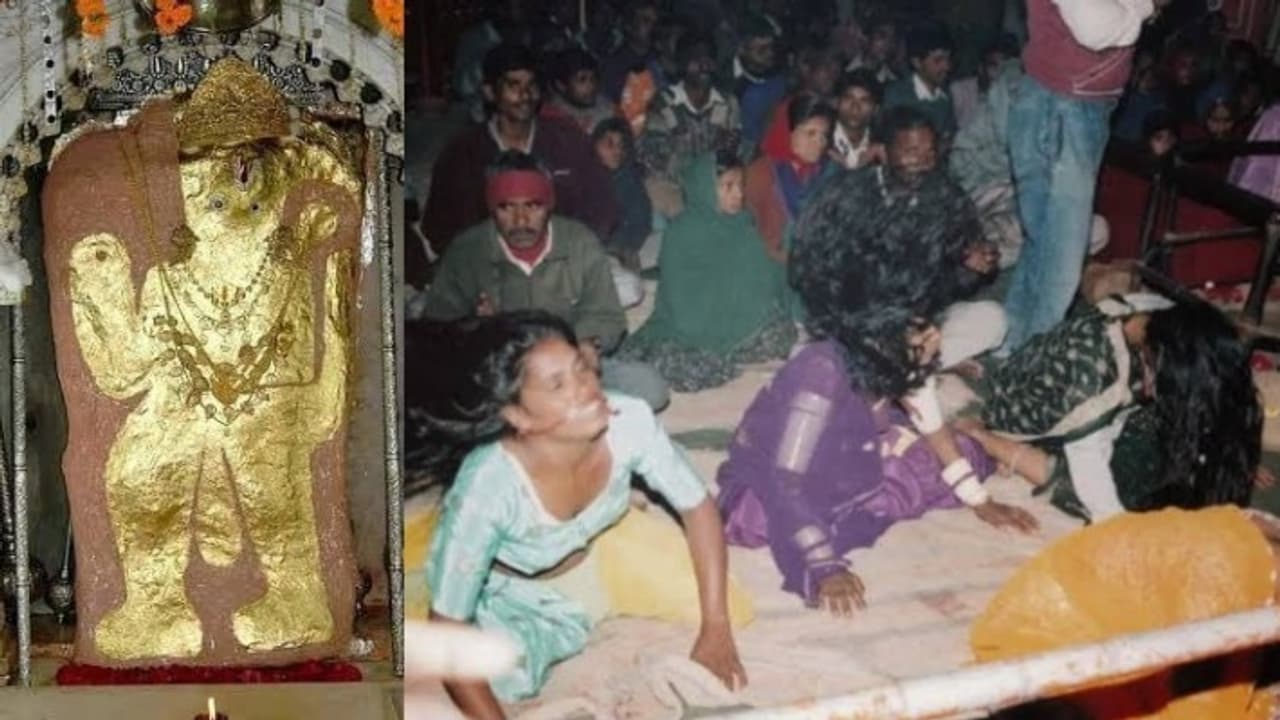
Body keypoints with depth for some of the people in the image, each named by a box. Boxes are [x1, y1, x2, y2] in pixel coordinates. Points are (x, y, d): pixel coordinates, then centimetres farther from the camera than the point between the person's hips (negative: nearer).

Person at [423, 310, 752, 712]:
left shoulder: (628, 421, -31)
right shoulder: (487, 489, -42)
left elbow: (698, 508, -14)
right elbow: (447, 630, -33)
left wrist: (716, 630, -16)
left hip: (600, 547, 3)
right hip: (511, 594, -3)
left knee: (731, 609, -5)